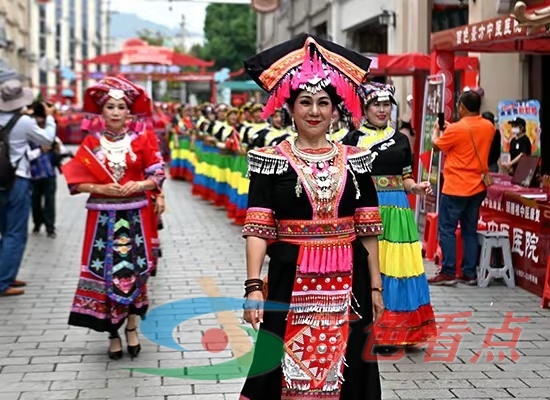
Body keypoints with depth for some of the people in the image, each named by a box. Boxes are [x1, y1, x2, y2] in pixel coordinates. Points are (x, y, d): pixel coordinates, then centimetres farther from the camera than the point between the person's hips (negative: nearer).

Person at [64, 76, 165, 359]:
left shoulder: (140, 141, 2)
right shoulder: (91, 143, 1)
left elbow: (157, 175, 3)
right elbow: (76, 181, -1)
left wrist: (139, 185, -15)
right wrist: (101, 189, -16)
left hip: (134, 216, 0)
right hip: (102, 217, 0)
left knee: (133, 270, 3)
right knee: (105, 272, 0)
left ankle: (131, 328, 18)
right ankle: (113, 334, 11)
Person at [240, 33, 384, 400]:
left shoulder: (354, 160, 6)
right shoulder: (272, 160, -2)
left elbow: (368, 228, 7)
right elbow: (258, 229, -7)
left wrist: (375, 286, 5)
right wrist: (254, 285, -17)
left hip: (347, 283, 2)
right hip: (292, 281, -2)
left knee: (340, 370, 8)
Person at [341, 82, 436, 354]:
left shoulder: (401, 140, 13)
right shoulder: (353, 139, 1)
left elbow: (405, 179, 16)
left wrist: (417, 188, -4)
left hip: (397, 211, 4)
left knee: (396, 267, 3)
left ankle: (394, 332, 14)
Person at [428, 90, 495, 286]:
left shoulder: (456, 129, -15)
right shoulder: (489, 127, 3)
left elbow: (437, 146, 0)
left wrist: (436, 130, 20)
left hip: (455, 188, -6)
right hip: (478, 187, 6)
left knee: (447, 229, 1)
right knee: (470, 231, 11)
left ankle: (448, 273, -1)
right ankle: (470, 273, 12)